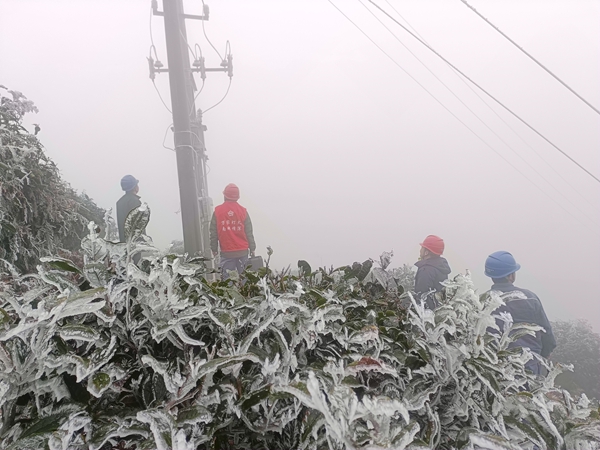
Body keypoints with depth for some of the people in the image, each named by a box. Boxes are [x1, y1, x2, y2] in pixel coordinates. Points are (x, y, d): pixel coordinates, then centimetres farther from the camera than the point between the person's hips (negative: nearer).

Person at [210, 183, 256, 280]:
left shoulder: (217, 211, -1)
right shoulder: (243, 211, 0)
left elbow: (213, 233, 3)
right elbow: (249, 233, 3)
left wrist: (214, 249, 13)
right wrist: (252, 249, 11)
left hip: (226, 253, -1)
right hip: (243, 251, 1)